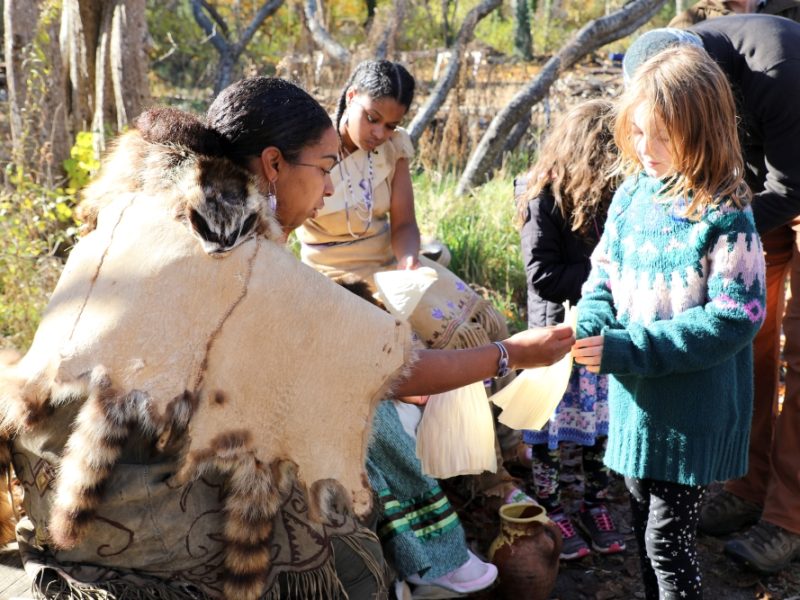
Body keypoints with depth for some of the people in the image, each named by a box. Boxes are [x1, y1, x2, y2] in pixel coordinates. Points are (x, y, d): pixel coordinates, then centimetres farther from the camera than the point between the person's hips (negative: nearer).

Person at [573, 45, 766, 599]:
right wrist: (590, 326, -12)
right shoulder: (634, 193, 1)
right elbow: (604, 274, 10)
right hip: (635, 397, 6)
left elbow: (733, 320, -21)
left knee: (668, 538, 3)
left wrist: (624, 348, -25)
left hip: (692, 411, -6)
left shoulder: (724, 215, -18)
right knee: (643, 516, 21)